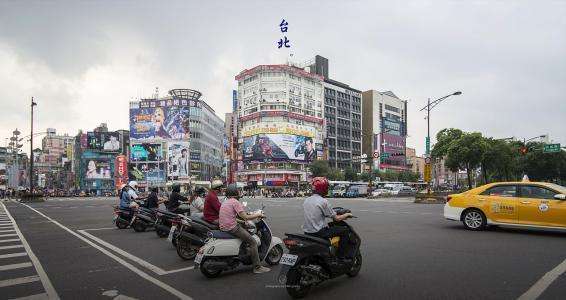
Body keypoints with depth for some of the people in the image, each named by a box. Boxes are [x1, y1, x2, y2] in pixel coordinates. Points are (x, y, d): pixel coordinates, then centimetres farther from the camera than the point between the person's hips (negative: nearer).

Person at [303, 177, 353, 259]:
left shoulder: (306, 200, 7)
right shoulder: (323, 201, -15)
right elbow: (336, 218, -10)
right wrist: (347, 214, 9)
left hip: (307, 232, 8)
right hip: (318, 233, -8)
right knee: (345, 230, 3)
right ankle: (341, 256, 7)